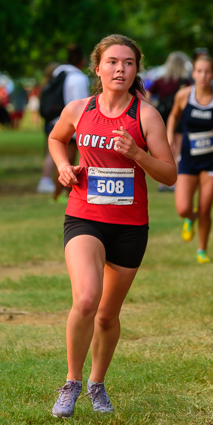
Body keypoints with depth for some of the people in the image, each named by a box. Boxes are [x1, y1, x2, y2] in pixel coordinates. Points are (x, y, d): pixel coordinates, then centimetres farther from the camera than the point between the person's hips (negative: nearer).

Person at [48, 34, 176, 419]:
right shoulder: (78, 110, 1)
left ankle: (97, 383, 37)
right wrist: (64, 167, 3)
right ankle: (72, 383, -4)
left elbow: (169, 174, -6)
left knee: (108, 314, 11)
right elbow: (56, 139, 23)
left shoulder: (146, 115, -5)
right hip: (84, 219, 0)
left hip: (130, 224, 1)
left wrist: (136, 153, -22)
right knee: (86, 299, -24)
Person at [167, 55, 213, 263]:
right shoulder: (183, 95, -8)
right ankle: (191, 219, 26)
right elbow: (174, 116, 13)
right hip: (188, 160, 1)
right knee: (183, 209, -13)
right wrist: (169, 135, -2)